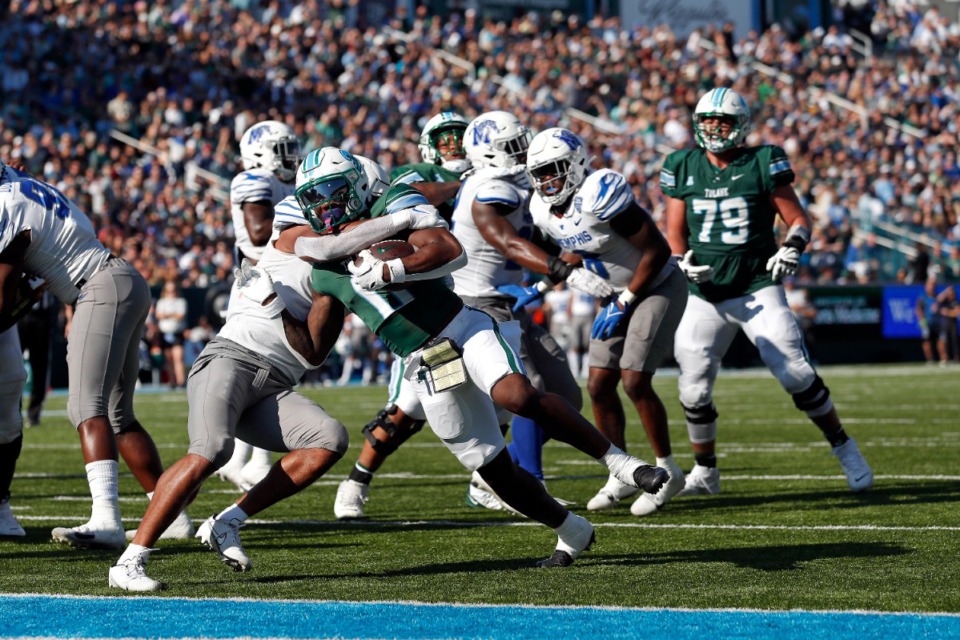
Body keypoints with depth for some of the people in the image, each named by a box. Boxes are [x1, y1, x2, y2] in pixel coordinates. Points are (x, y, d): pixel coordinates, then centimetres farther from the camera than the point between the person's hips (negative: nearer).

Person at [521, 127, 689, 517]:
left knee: (635, 381, -15)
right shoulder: (544, 212, -5)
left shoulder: (599, 197, -29)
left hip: (657, 286, -8)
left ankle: (667, 471, 0)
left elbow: (657, 251, -24)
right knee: (599, 386, 2)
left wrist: (623, 304, -18)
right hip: (617, 294, 8)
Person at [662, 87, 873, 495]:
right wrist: (683, 262, -11)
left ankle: (845, 450, 6)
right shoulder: (683, 169, 5)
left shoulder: (762, 164, -3)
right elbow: (674, 232, 9)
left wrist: (793, 247, -21)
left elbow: (799, 220, 0)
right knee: (694, 391, 0)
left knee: (796, 375, -11)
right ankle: (704, 471, 20)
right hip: (706, 294, 3)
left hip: (757, 289, -3)